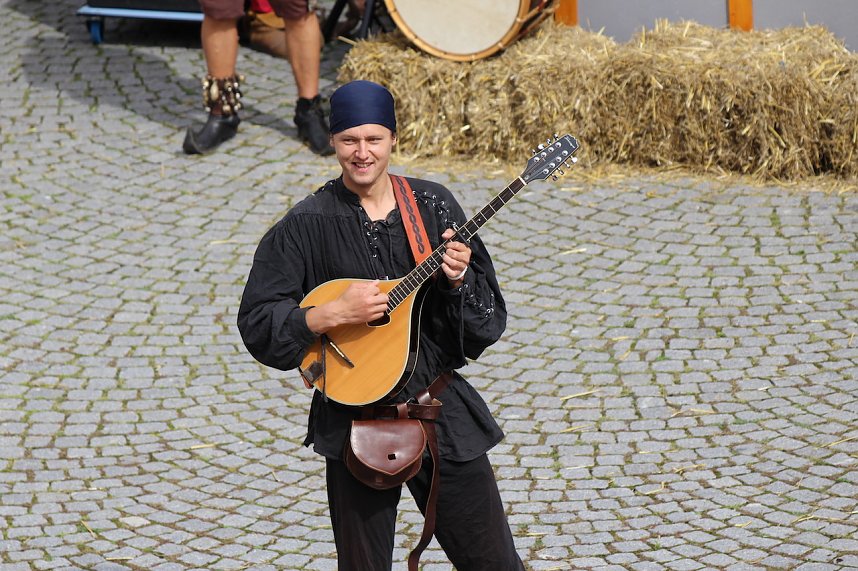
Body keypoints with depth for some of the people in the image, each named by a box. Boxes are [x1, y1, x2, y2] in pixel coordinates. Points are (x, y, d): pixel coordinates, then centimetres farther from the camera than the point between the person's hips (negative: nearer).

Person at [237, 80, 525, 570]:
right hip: (356, 419, -2)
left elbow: (489, 321, 4)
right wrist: (334, 314, -21)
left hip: (442, 408, 2)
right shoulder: (307, 225, -5)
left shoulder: (433, 206, 2)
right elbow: (257, 323, -10)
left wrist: (460, 279, -16)